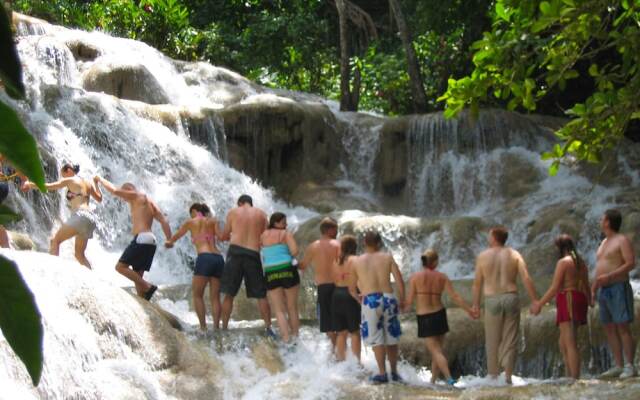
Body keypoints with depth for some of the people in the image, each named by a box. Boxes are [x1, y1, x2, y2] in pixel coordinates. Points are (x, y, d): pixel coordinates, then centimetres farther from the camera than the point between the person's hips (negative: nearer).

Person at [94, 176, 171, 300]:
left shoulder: (136, 196, 1)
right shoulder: (149, 202, 24)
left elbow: (114, 190, -5)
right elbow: (164, 221, 14)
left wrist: (100, 179, 12)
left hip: (141, 238, -9)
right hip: (151, 240, 9)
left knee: (120, 267, -7)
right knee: (137, 275, 10)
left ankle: (148, 287, -14)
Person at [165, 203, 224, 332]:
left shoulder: (191, 222, 15)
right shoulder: (212, 221, 20)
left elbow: (176, 236, 32)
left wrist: (169, 243, 52)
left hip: (204, 258, -4)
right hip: (218, 258, 4)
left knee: (197, 295, 7)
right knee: (215, 297, 7)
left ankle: (203, 327, -5)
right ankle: (216, 327, -3)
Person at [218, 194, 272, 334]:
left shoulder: (233, 212, 10)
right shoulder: (261, 214, 12)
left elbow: (224, 236, 12)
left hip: (235, 251, 0)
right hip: (254, 254, 0)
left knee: (229, 294, 6)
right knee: (261, 295, 6)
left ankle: (224, 327, 3)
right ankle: (268, 327, -2)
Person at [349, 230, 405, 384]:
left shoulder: (357, 262, 5)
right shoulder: (388, 258, 5)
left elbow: (352, 289, 9)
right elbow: (399, 281, -1)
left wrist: (359, 299, 27)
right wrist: (401, 300, 10)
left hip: (370, 300, -1)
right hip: (388, 298, 2)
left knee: (376, 339, 2)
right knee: (391, 337, 13)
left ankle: (382, 373, -3)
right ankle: (394, 372, 20)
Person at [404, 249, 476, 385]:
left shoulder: (415, 277, -7)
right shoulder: (442, 277, 1)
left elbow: (410, 300, -6)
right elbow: (455, 297, -3)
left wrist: (404, 309, 14)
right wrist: (470, 311, 4)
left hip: (424, 319, -3)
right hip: (440, 315, 3)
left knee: (436, 352, -5)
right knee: (437, 350, 16)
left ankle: (449, 378, -21)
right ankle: (433, 380, 21)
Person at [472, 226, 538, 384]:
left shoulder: (483, 256, 2)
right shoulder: (514, 255, 4)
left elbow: (477, 283, 4)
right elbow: (526, 279, -4)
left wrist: (475, 304, 12)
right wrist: (535, 301, -1)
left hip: (492, 300, -1)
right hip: (511, 298, 1)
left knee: (492, 341, 8)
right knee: (510, 340, 5)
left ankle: (493, 376, 9)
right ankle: (508, 376, 0)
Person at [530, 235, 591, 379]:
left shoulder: (563, 262, -8)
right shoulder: (581, 263, 15)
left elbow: (554, 288, -12)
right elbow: (586, 287, 18)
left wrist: (539, 304, -6)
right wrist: (590, 302, 31)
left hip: (568, 300, -8)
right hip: (580, 300, 8)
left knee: (570, 343, -12)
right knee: (563, 342, 13)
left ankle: (575, 379, -19)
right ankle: (570, 377, 8)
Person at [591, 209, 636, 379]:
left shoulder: (622, 240, -5)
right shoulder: (604, 242, 21)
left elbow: (631, 263, -15)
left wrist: (609, 276, -22)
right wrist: (594, 289, 17)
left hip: (618, 289, -9)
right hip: (604, 291, 9)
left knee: (623, 327, -12)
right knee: (610, 329, 4)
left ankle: (629, 366, -14)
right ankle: (618, 366, 4)